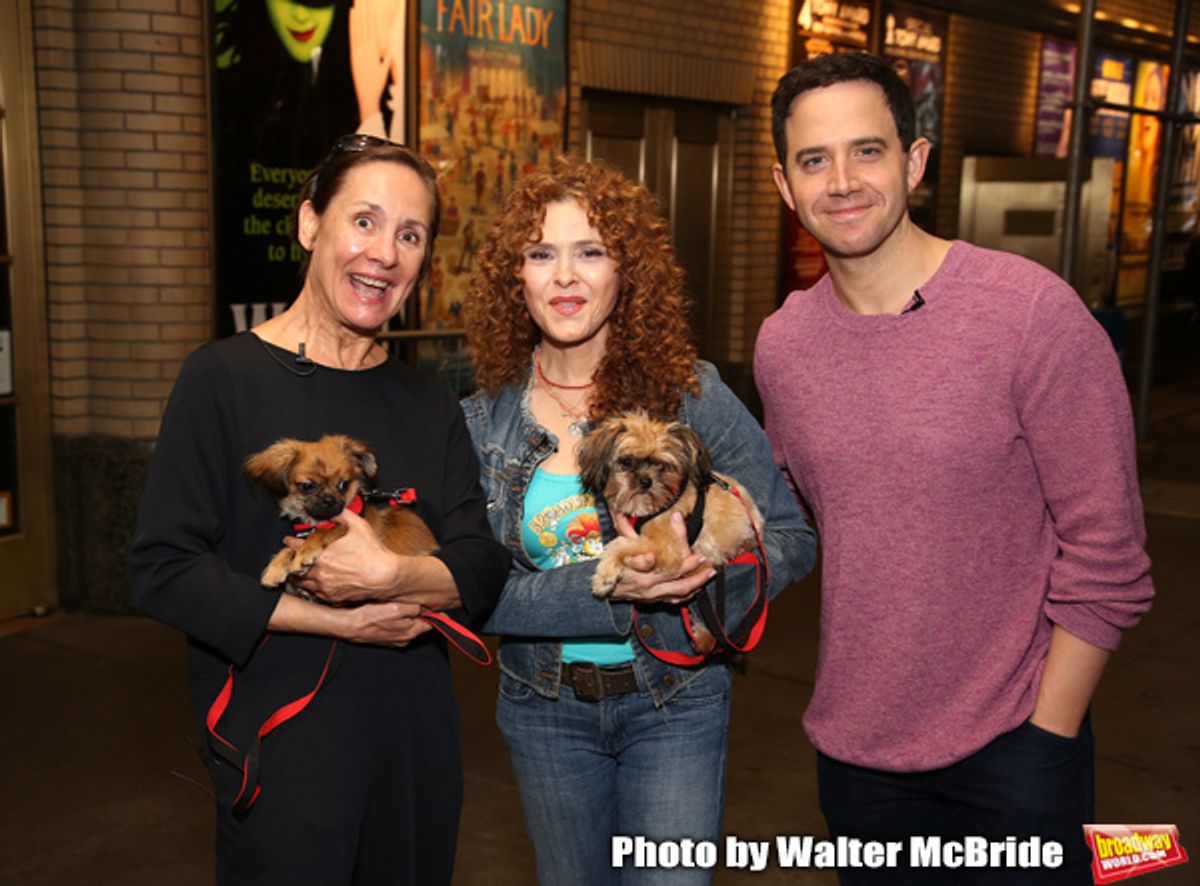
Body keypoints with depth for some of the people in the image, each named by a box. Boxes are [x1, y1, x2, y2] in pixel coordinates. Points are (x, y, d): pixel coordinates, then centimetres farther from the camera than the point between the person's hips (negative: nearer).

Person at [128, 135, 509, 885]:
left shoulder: (431, 405, 7)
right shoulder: (223, 380, -7)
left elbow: (485, 570, -1)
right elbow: (163, 569, -13)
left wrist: (399, 576, -22)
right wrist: (346, 623, -17)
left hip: (417, 739, 5)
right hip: (279, 746, -4)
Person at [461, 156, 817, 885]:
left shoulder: (690, 393, -11)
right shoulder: (484, 421, -5)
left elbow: (792, 538, -8)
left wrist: (696, 574, -27)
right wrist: (602, 586, -27)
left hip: (675, 698, -2)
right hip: (545, 708, 3)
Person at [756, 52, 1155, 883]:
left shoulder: (1033, 312, -15)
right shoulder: (781, 345, -1)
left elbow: (1106, 556, -12)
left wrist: (1046, 736, -11)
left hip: (1013, 746, -4)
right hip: (855, 746, 4)